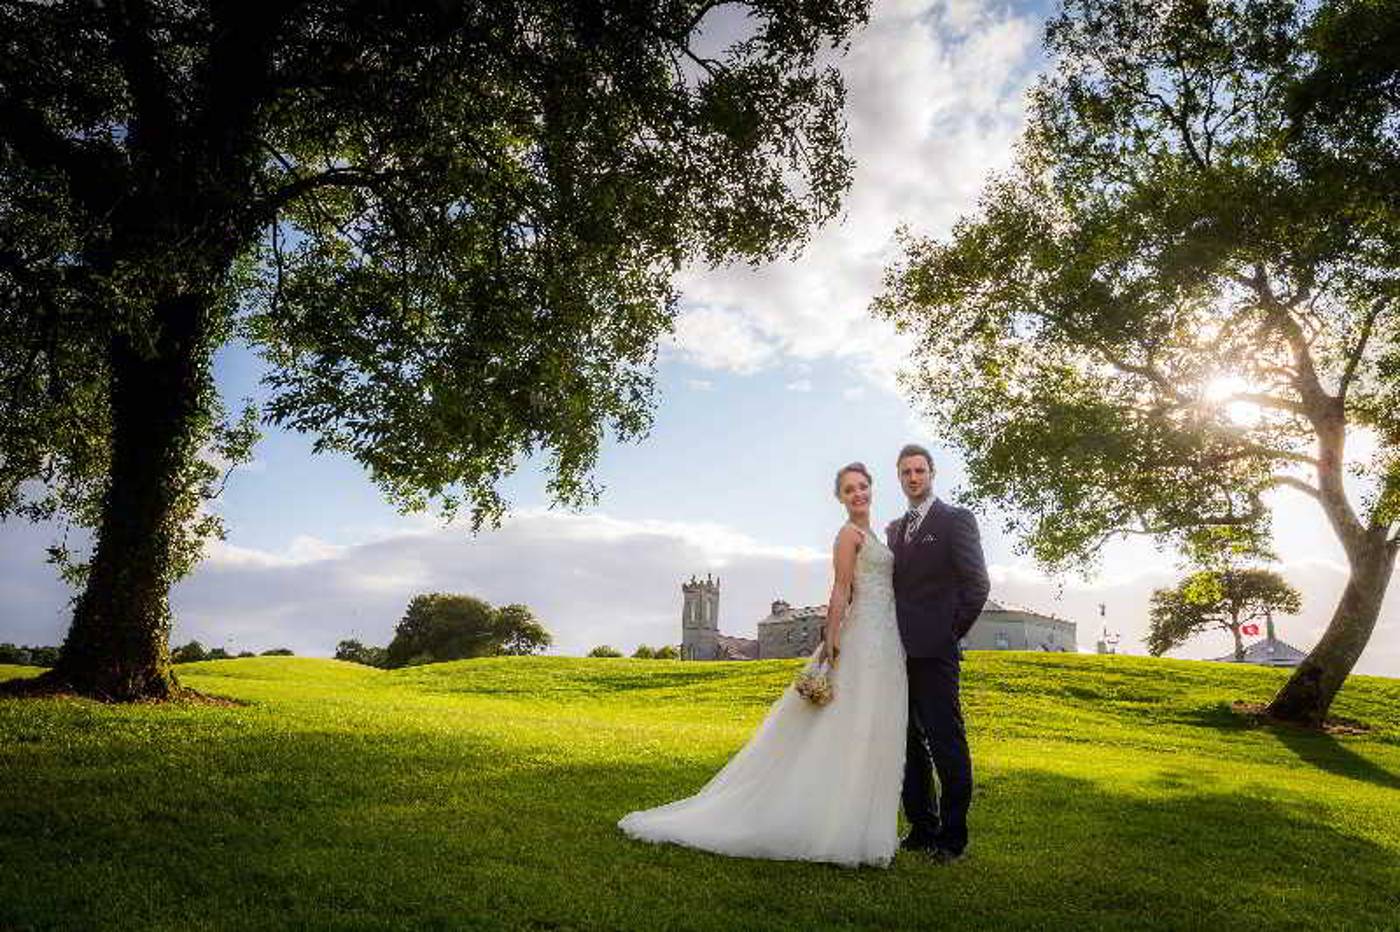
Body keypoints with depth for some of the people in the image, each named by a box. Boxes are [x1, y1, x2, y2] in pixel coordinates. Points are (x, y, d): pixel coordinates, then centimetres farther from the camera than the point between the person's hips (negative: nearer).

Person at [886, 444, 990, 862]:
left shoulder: (956, 519, -2)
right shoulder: (894, 529, 18)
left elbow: (977, 584, -6)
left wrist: (952, 633, -4)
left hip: (934, 653, -7)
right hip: (900, 652, 7)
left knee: (946, 743, -3)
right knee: (909, 745, 11)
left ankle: (953, 837, 7)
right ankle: (921, 828, 22)